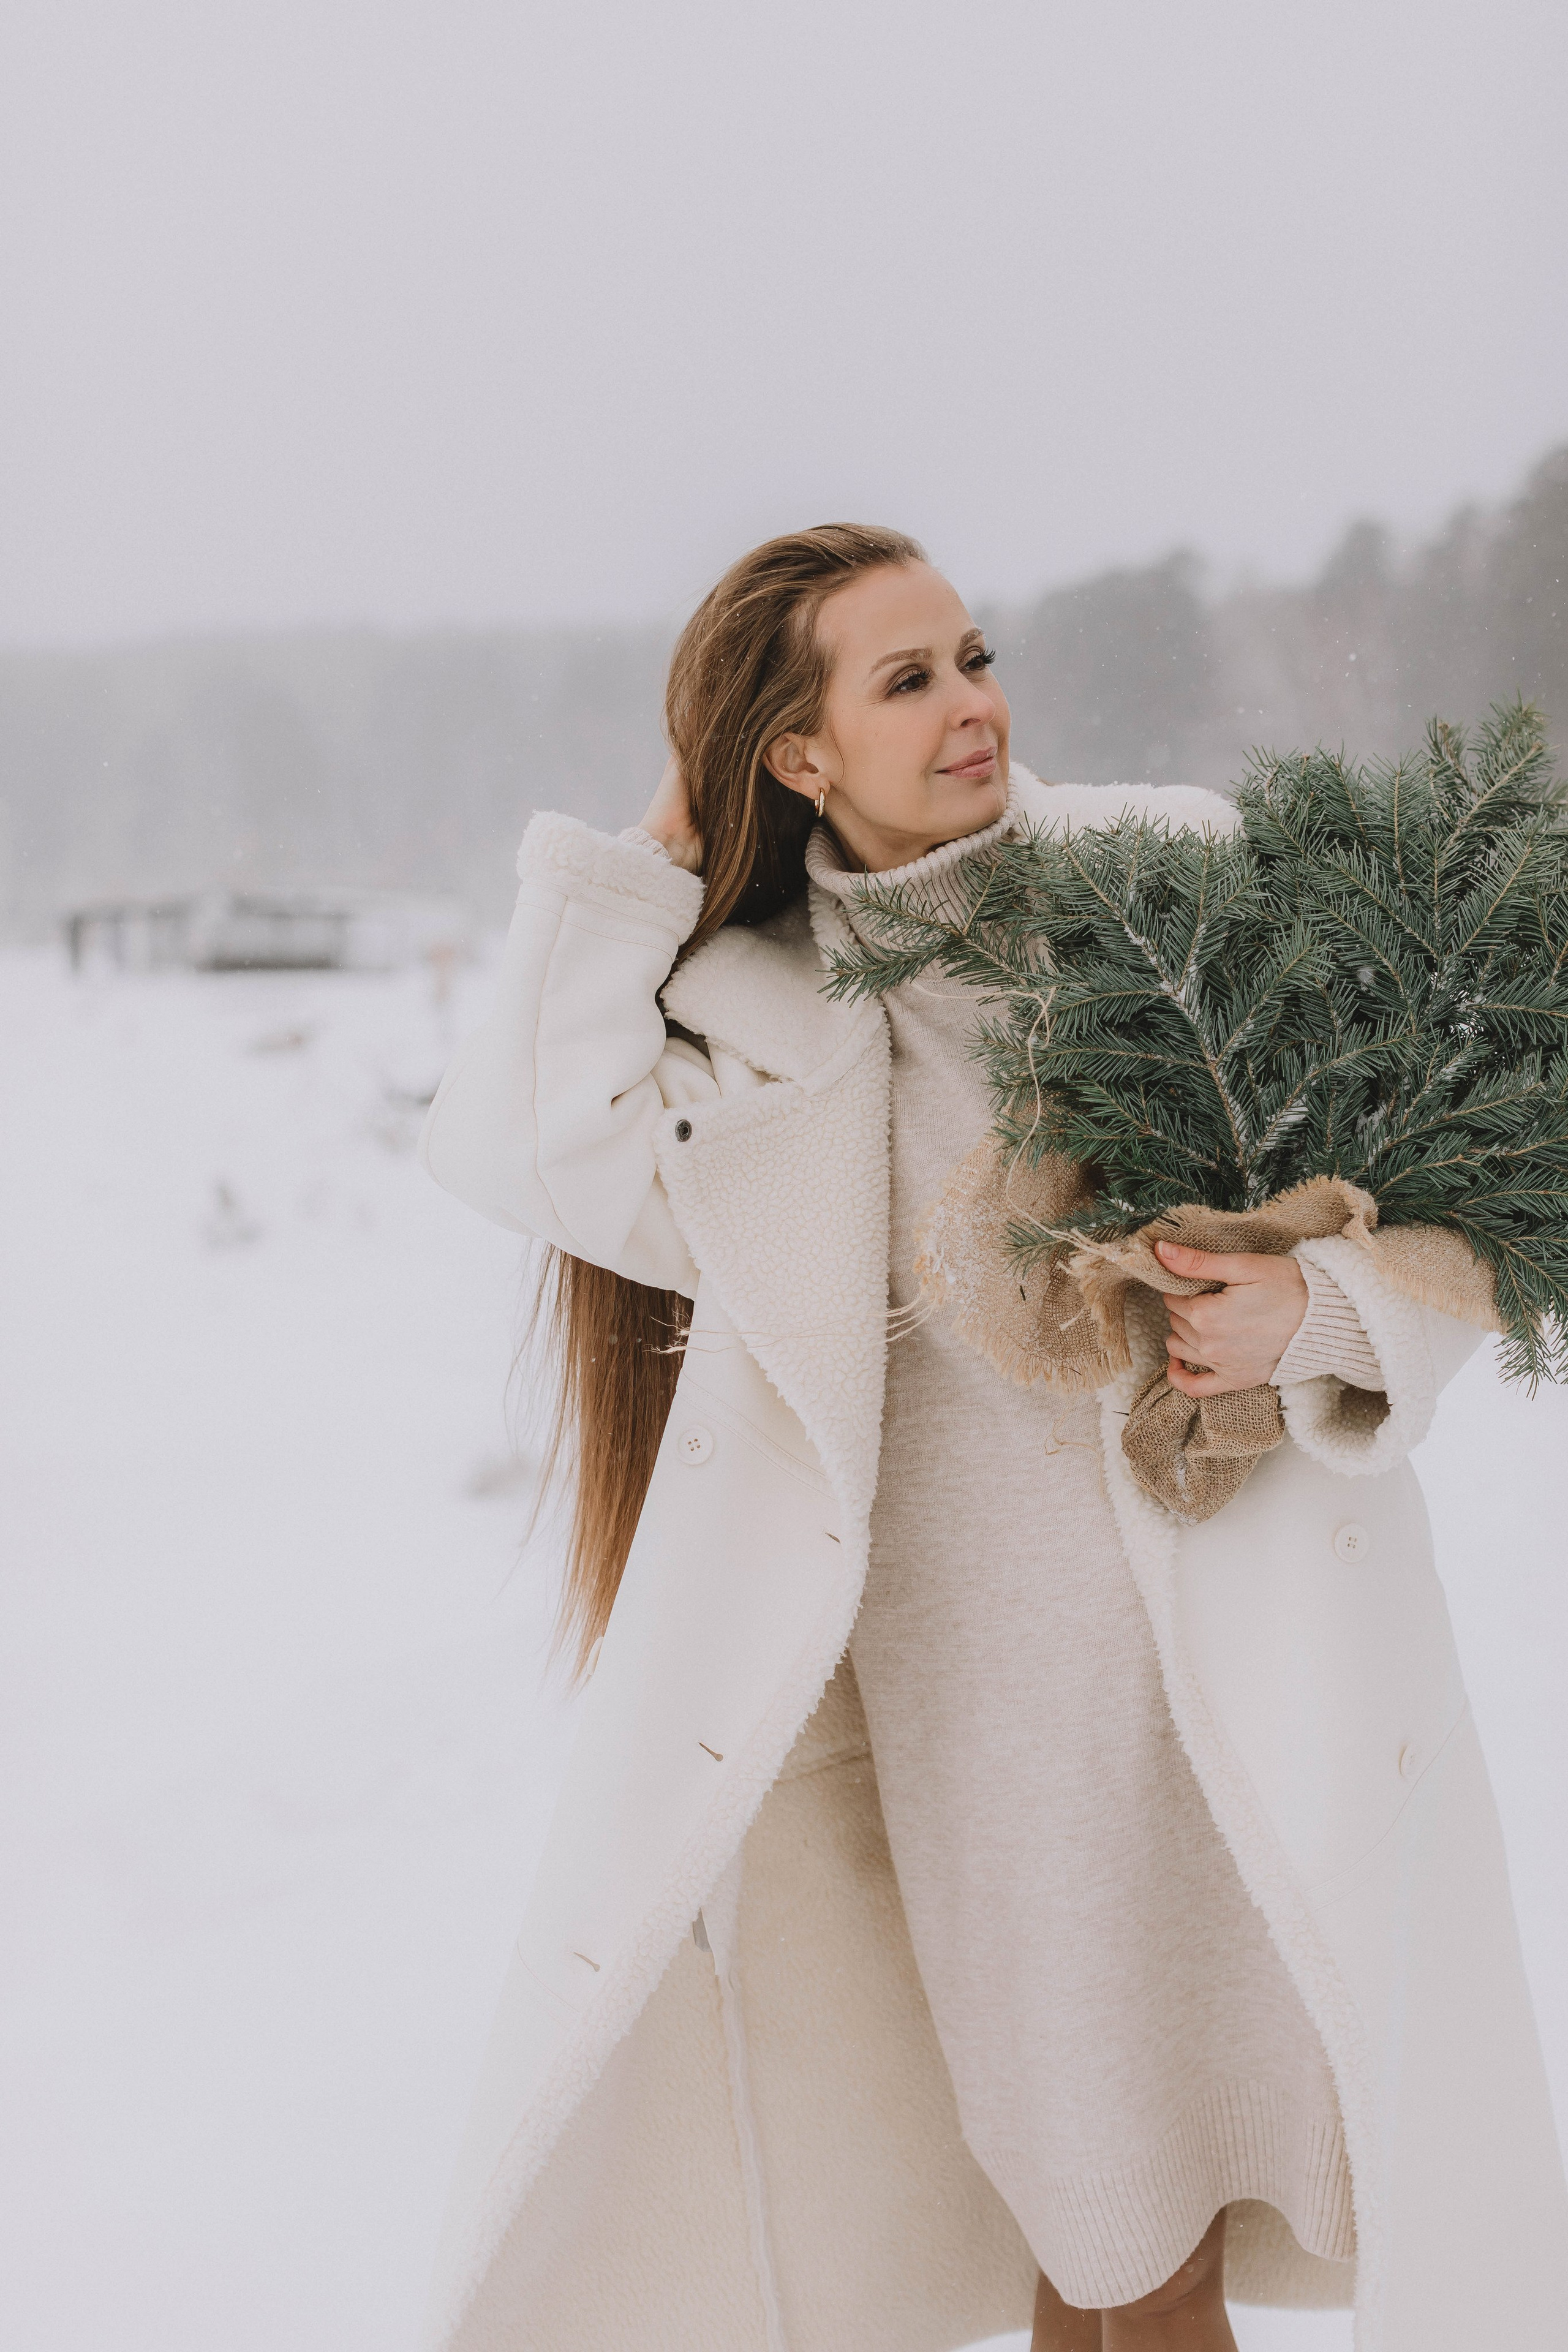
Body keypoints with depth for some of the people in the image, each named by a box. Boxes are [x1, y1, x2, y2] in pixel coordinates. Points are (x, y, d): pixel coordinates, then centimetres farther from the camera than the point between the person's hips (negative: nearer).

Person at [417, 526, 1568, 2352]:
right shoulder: (759, 1015, 4)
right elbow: (528, 1156, -11)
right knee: (1060, 2155, 12)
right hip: (956, 1639, 1)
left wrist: (1312, 1310, -22)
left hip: (1223, 1584, -1)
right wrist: (646, 867, -5)